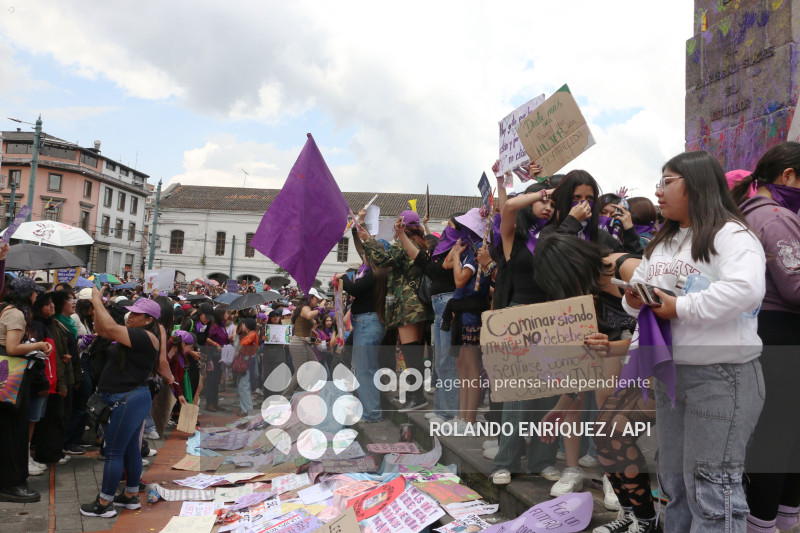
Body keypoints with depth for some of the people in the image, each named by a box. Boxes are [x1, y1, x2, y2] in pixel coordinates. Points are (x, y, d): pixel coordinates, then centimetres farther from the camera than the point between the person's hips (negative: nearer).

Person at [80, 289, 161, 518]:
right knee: (130, 448, 17)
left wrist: (97, 300, -15)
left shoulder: (146, 337, -17)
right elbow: (101, 330, 16)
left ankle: (104, 504, 9)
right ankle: (131, 496, 27)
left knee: (114, 452, -2)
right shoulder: (132, 334, 12)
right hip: (129, 398, 10)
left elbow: (111, 328, -25)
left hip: (128, 400, -10)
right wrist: (97, 305, 3)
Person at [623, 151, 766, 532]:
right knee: (674, 482, 18)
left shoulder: (730, 234, -11)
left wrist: (680, 308, -21)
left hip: (721, 375, -8)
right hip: (668, 372, 8)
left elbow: (746, 289, -28)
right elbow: (640, 284, 19)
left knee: (710, 488, -2)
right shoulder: (662, 241, 15)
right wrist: (634, 299, -4)